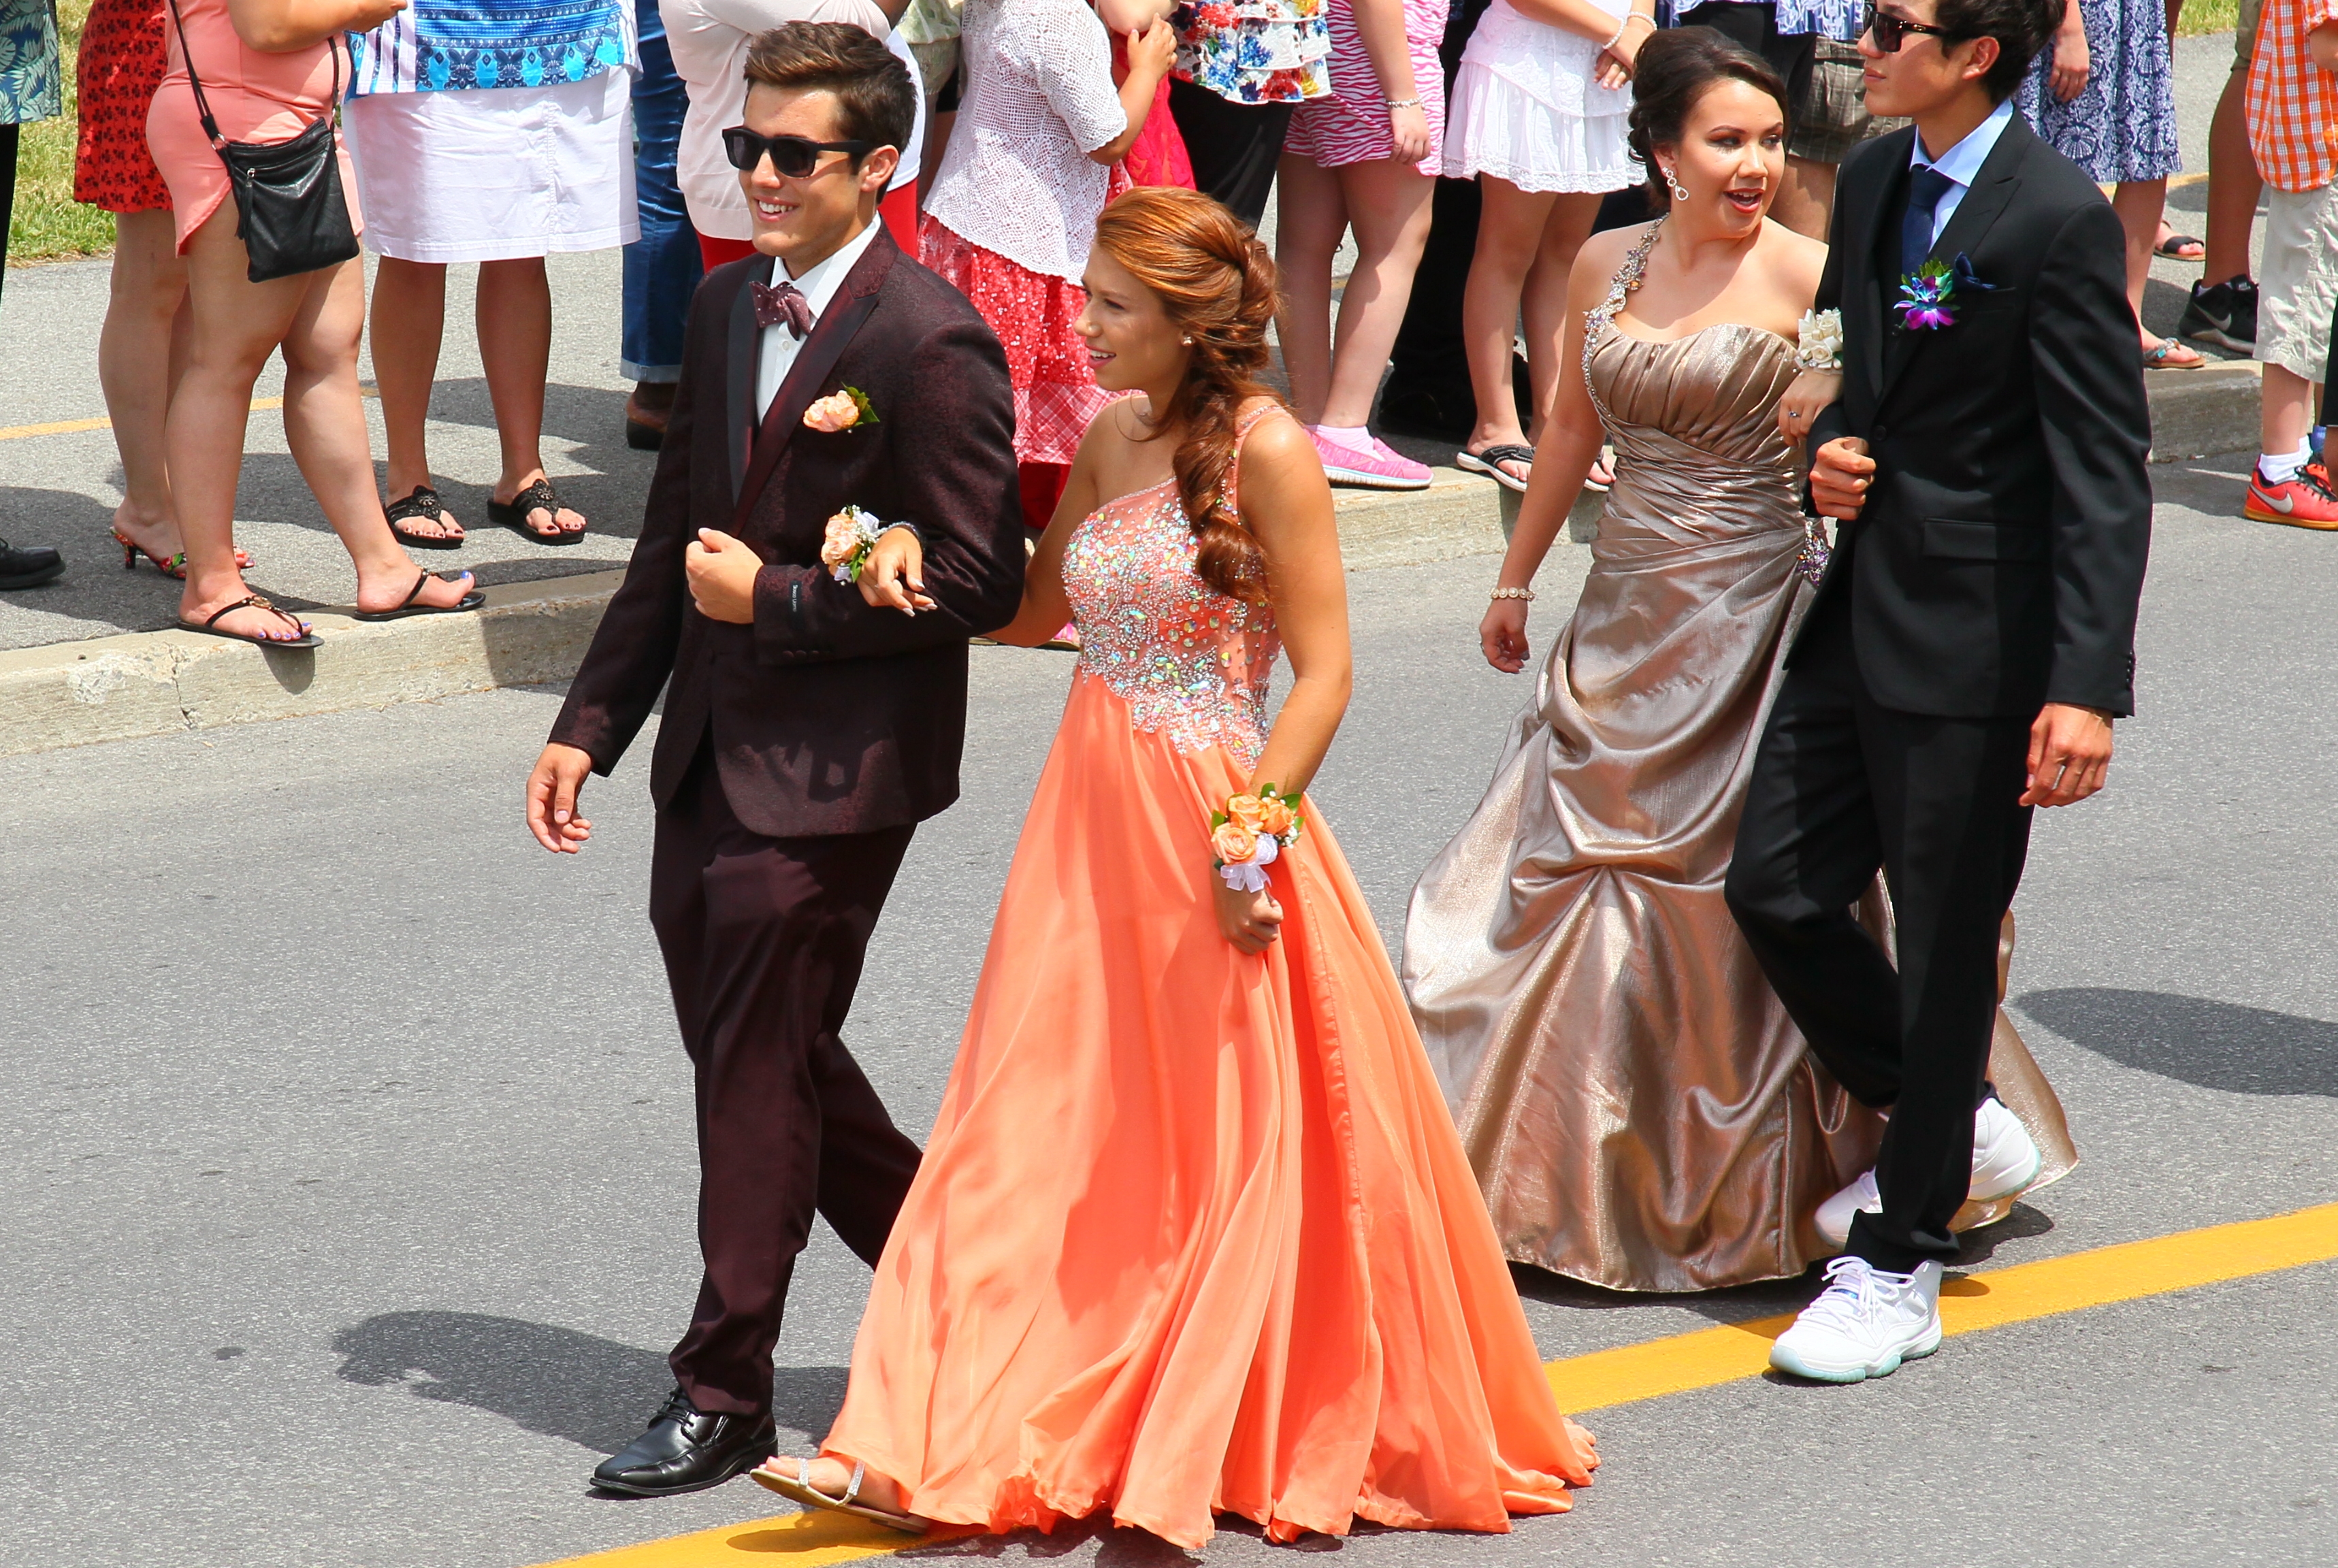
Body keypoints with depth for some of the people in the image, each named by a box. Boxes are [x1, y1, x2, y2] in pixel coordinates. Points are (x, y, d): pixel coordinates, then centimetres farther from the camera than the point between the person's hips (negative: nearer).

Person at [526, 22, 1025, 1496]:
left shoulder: (930, 344, -16)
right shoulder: (728, 305, 9)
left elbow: (979, 585, -17)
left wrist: (775, 597, -16)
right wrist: (590, 723, 14)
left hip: (833, 770, -8)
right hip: (712, 758, 8)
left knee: (760, 1068, -1)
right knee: (755, 1045, 16)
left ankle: (725, 1395, 11)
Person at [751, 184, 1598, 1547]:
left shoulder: (1267, 451, -12)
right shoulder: (1113, 438, 9)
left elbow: (1323, 673, -13)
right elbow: (1037, 610, 21)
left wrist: (1255, 831, -19)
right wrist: (919, 551, 5)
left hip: (1218, 829, -7)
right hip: (1092, 818, 7)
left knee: (1230, 1146, 5)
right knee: (1032, 1128, 5)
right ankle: (940, 1442, 6)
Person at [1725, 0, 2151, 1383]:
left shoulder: (2061, 218, -16)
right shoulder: (1871, 182, 8)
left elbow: (2106, 476, -18)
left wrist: (2088, 687, -24)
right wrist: (1835, 452, 1)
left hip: (1978, 638, -8)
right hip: (1864, 606, 8)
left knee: (1944, 943, 3)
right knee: (1777, 889, 8)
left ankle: (1898, 1268, 15)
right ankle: (1953, 1122, 30)